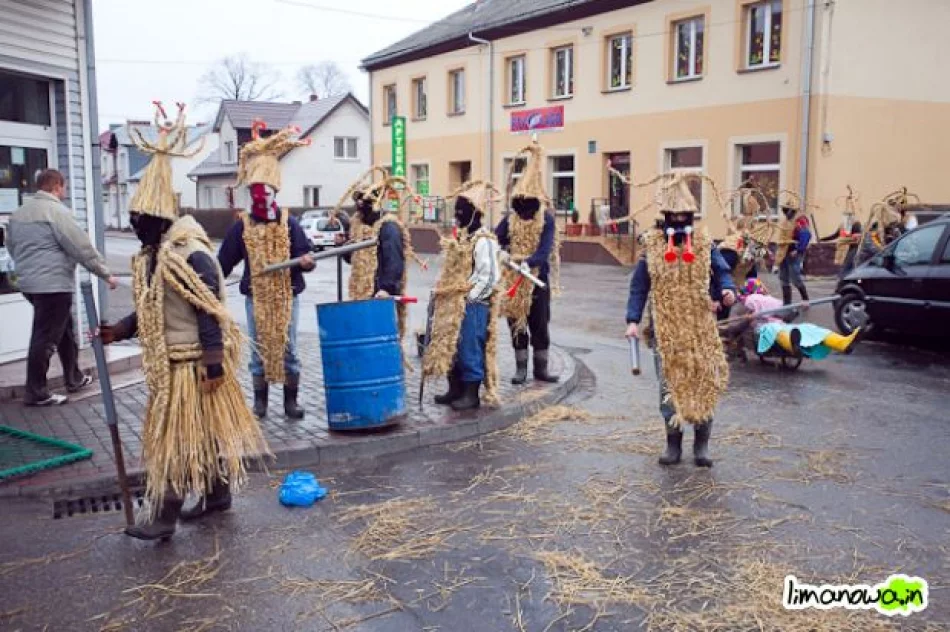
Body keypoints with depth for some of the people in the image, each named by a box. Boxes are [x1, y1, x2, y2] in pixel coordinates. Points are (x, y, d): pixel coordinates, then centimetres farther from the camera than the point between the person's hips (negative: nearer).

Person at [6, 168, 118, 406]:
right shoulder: (56, 211, -14)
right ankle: (36, 392, 3)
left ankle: (74, 378, 29)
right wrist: (106, 274, -7)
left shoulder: (19, 212, 14)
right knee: (45, 338, -3)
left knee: (64, 329, 20)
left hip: (29, 283, 10)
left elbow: (11, 246, 23)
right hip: (53, 285, -10)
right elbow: (83, 248, -15)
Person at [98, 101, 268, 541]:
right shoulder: (150, 257, 10)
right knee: (201, 431, 17)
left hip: (192, 362, -9)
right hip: (168, 362, 9)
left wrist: (215, 362, -22)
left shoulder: (191, 255, -19)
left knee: (180, 435, -2)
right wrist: (120, 331, 5)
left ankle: (165, 515, 6)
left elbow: (210, 313, -21)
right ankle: (217, 494, 29)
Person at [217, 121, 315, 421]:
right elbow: (224, 262, 4)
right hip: (256, 297, 1)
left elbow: (306, 256, -5)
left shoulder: (289, 223, -3)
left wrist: (307, 262, -28)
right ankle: (260, 401, 20)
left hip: (286, 296, -1)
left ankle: (291, 401, 16)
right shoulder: (242, 226, 0)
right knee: (259, 350, 8)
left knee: (288, 348, 4)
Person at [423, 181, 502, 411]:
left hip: (472, 305, -9)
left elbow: (488, 277, -18)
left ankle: (471, 394, 8)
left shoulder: (483, 240, -15)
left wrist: (470, 298, -15)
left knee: (470, 348, -3)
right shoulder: (459, 236, 13)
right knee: (451, 346, 14)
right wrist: (441, 292, 13)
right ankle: (455, 389, 26)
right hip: (453, 304, 9)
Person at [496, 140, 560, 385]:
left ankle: (541, 369, 17)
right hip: (512, 281, 2)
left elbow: (545, 250, -19)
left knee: (540, 325, 6)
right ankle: (521, 368, 19)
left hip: (537, 280, -2)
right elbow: (495, 241, -8)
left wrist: (527, 261, -37)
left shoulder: (546, 220, -7)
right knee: (517, 325, 8)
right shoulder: (509, 219, 1)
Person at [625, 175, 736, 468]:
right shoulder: (652, 246, 1)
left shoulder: (704, 243, 2)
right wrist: (633, 320, -7)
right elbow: (639, 286, 2)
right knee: (669, 384, 5)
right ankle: (673, 443, 17)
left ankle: (701, 444, 16)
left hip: (700, 328, 0)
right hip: (665, 328, 0)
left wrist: (727, 290, -20)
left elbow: (721, 272, 4)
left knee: (704, 383, 3)